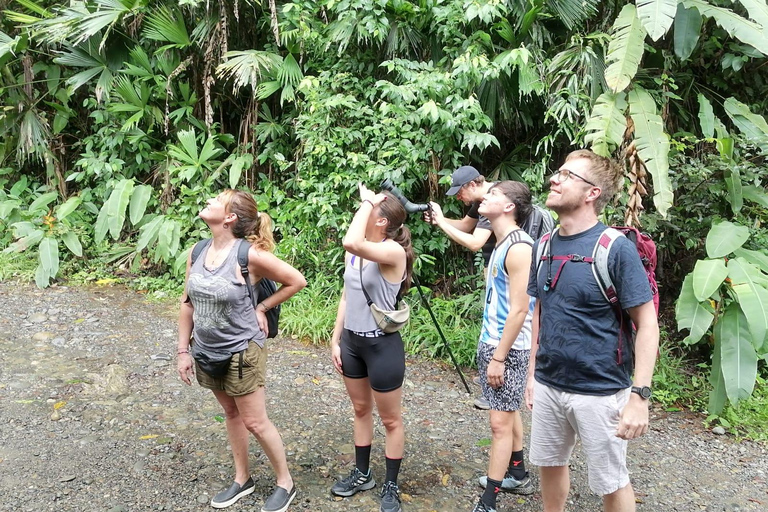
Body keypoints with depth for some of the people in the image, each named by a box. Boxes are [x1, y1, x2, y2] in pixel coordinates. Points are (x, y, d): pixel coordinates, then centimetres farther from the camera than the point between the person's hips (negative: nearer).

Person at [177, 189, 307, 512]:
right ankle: (242, 479, 39)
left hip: (242, 351, -6)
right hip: (207, 351, 6)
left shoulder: (249, 255, -21)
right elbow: (188, 303, 5)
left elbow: (297, 281, -12)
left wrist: (261, 308, -9)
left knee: (255, 422, 4)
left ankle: (285, 483, 25)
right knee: (231, 414, 21)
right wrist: (183, 350, 6)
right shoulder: (198, 252, -3)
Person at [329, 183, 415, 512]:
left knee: (390, 419, 10)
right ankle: (362, 473, 40)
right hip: (351, 341, 8)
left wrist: (367, 202, -27)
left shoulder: (393, 252, -21)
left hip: (382, 344, -8)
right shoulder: (355, 253, 3)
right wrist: (335, 340, 11)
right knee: (360, 409, 22)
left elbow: (351, 242, -41)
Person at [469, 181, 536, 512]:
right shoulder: (501, 244, 10)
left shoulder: (519, 247, -19)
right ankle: (517, 475, 36)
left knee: (500, 422, -3)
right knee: (508, 413, 20)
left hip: (508, 348, -10)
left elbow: (519, 310, -22)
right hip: (491, 342, 10)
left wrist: (499, 357, -19)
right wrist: (490, 349, 18)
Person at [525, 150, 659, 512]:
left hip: (600, 392, -6)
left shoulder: (616, 249, -15)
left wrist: (639, 396, -18)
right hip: (548, 385, 6)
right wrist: (533, 373, 12)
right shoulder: (544, 247, 3)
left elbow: (647, 325, -14)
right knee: (550, 464, 20)